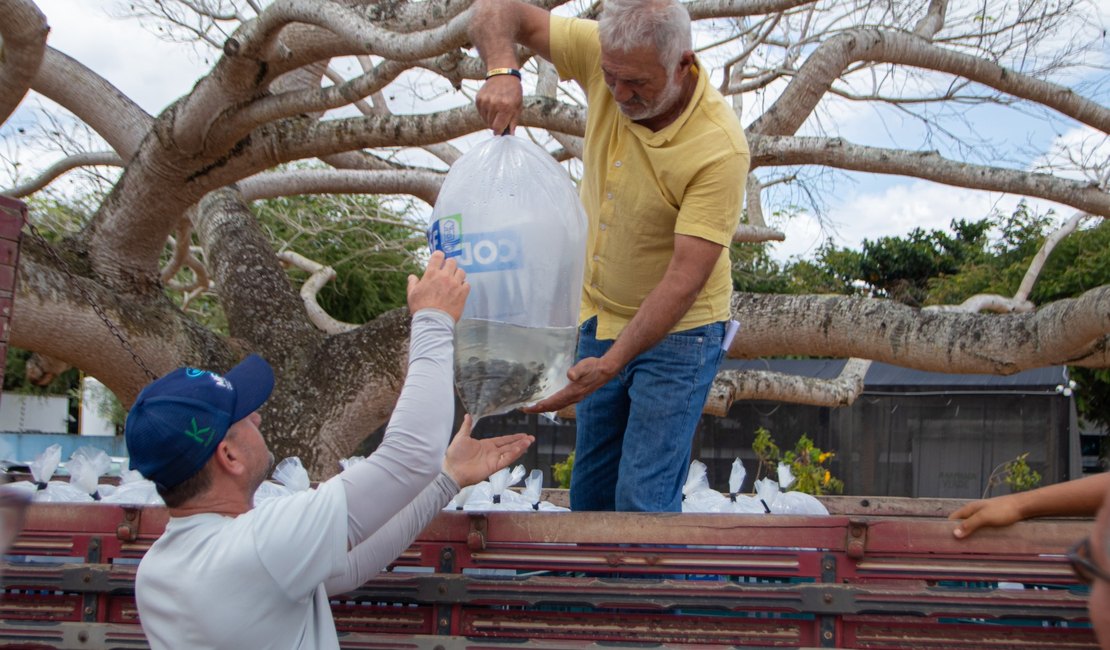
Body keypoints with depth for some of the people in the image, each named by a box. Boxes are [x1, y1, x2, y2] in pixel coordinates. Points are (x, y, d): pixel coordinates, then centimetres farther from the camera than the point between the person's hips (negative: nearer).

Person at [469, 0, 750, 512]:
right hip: (600, 315, 6)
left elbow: (686, 278, -29)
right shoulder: (603, 54, -13)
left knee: (643, 503, -10)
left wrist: (610, 364, -34)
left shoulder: (721, 148, -27)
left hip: (677, 331, -5)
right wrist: (501, 71, -29)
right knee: (590, 492, 13)